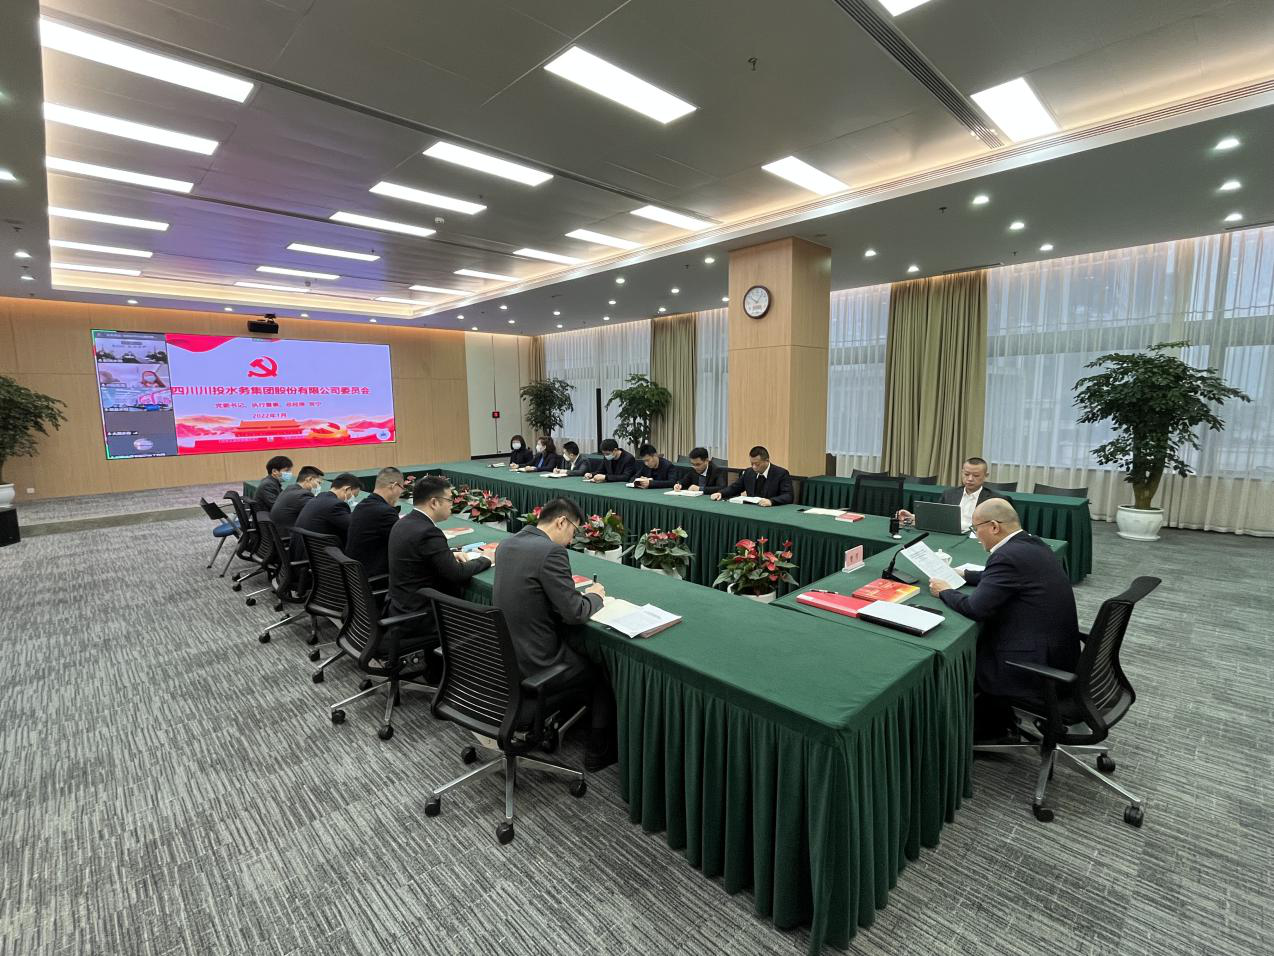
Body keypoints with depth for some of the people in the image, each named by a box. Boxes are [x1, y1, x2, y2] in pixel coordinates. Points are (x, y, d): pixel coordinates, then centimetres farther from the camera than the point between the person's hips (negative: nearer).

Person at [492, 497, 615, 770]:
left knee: (581, 649, 30)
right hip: (532, 663, -8)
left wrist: (579, 593, 9)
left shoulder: (506, 544, 3)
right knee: (604, 669, 17)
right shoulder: (551, 551, -23)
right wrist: (595, 596, 0)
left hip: (503, 654, 8)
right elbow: (574, 614, -21)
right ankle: (599, 752, 29)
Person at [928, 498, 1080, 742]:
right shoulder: (1031, 544, 6)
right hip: (1057, 651, 9)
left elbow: (976, 608, -24)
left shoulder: (1008, 555, -23)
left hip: (1038, 667, -9)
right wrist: (964, 575, 21)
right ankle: (995, 722, 32)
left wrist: (944, 591, -7)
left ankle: (985, 728, 29)